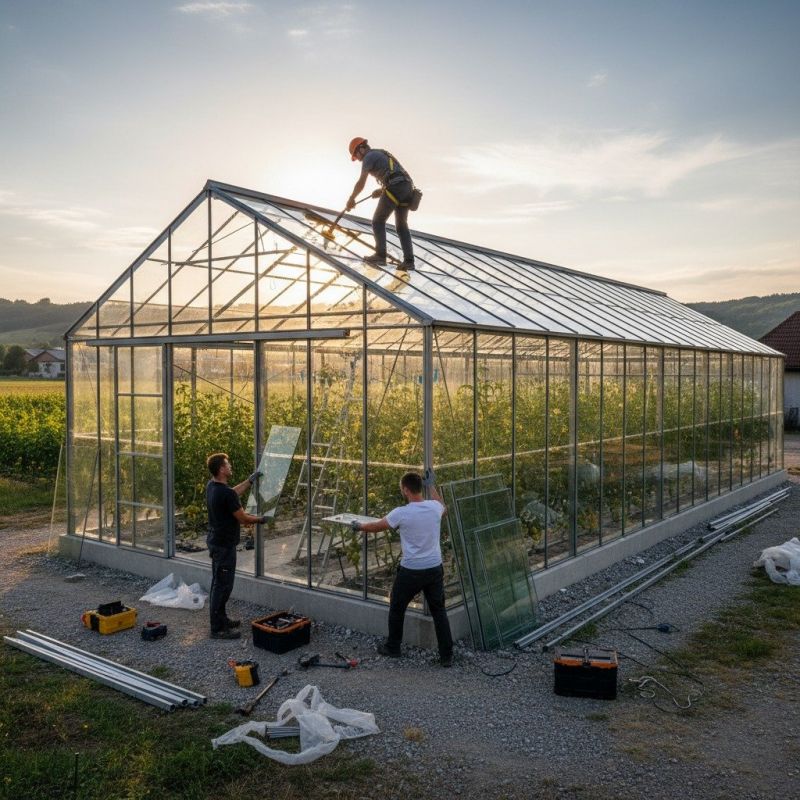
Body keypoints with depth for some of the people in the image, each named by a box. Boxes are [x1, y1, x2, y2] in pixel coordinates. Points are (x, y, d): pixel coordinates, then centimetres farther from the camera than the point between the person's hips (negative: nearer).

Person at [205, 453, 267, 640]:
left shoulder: (212, 486, 4)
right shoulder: (226, 494, -25)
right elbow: (243, 518, -17)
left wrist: (250, 481, 27)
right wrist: (260, 519, 1)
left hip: (216, 541, 10)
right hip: (224, 545, -10)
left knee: (219, 583, 18)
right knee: (223, 585, -2)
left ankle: (221, 619, 30)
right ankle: (218, 629, 5)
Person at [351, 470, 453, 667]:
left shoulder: (401, 513, -17)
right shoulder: (434, 507, -6)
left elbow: (376, 527, 0)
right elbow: (444, 509, 23)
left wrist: (359, 526, 20)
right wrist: (431, 486, 28)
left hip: (411, 571, -4)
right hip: (435, 569, 4)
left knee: (397, 608, 18)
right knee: (439, 611, 13)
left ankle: (392, 647, 32)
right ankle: (447, 656, 14)